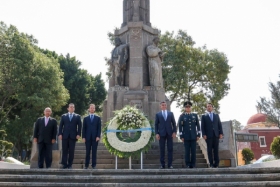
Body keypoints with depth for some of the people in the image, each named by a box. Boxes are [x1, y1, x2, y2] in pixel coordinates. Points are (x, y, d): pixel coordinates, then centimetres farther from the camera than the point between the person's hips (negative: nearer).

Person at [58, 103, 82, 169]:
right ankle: (64, 164, 7)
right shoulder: (63, 116, 13)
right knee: (65, 151, 2)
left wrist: (78, 134, -6)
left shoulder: (77, 116, 10)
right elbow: (61, 126, 8)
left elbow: (79, 126, 5)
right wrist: (60, 134, -3)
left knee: (71, 151, 0)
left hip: (73, 136, -1)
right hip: (65, 136, 1)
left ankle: (70, 165, 7)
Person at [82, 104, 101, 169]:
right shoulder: (85, 118, 11)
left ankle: (94, 165, 6)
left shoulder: (98, 118, 9)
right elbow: (84, 128, 7)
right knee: (87, 152, 3)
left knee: (94, 152, 1)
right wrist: (83, 137, -3)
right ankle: (86, 165, 8)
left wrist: (98, 136, -7)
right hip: (88, 137, 1)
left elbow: (99, 128, 4)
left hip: (95, 138, 0)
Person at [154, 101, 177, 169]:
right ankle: (162, 165, 8)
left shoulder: (171, 114, 11)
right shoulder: (158, 114, 8)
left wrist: (174, 132, -1)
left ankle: (170, 164, 6)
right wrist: (156, 133, -5)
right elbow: (156, 124, 5)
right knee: (162, 150, 2)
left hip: (169, 133, 1)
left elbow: (174, 123, 9)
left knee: (170, 149, 1)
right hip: (161, 134, -1)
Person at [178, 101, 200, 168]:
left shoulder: (195, 115, 9)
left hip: (193, 136, 2)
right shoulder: (182, 116, 4)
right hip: (186, 137, -1)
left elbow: (198, 125, 9)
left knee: (193, 150, 1)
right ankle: (188, 164, 8)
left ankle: (193, 164, 9)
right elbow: (180, 127, 1)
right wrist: (181, 136, -4)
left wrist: (198, 135, 2)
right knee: (187, 151, 1)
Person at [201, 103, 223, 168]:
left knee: (216, 149, 0)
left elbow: (219, 125, 12)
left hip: (216, 135, 2)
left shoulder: (216, 115, 17)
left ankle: (216, 163, 3)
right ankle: (211, 164, 2)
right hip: (208, 135, -2)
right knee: (209, 150, -2)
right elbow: (202, 126, 3)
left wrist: (221, 133, 2)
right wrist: (204, 134, -8)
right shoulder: (204, 116, 9)